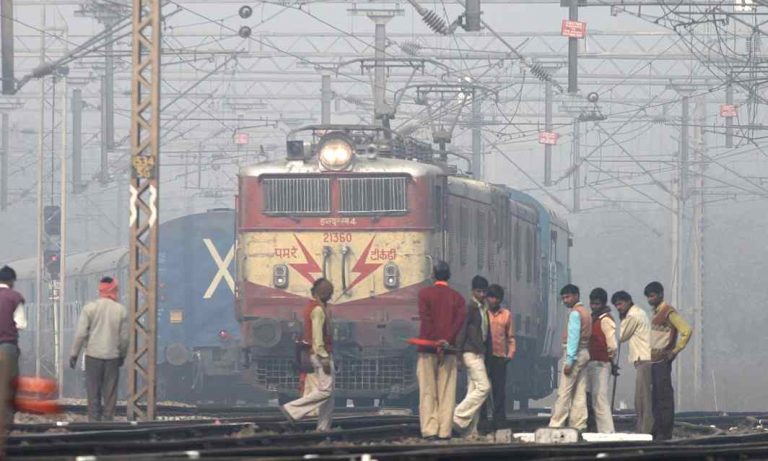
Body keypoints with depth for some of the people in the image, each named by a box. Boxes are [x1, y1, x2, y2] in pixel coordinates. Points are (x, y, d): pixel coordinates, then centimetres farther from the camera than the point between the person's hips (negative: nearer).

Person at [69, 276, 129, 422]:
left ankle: (94, 421, 3)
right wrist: (122, 355, 18)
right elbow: (124, 337, 3)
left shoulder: (90, 308, -5)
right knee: (110, 392, 5)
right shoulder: (121, 310, -2)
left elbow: (81, 333, -7)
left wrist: (74, 354, 1)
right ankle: (108, 420, 4)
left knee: (93, 391, 5)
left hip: (93, 355, -1)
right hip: (112, 356, 1)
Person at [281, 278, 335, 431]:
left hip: (320, 354, 10)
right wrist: (324, 358, -22)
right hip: (321, 354, -10)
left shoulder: (312, 308, 16)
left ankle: (324, 427, 10)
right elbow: (317, 337, -21)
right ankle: (292, 409, -14)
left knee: (328, 391, 11)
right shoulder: (318, 310, -15)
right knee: (325, 390, -13)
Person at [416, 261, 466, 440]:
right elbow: (460, 319, -6)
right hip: (449, 350, 2)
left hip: (428, 349, -2)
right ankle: (445, 430, -2)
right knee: (447, 392, 3)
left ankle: (429, 430, -7)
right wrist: (447, 341, -14)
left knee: (428, 392, 0)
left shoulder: (425, 293, 1)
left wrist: (436, 342, -13)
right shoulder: (457, 297, 7)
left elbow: (426, 319, -9)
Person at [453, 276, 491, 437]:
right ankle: (459, 417, -13)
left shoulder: (483, 309, 17)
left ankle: (470, 431, 6)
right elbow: (461, 331, -13)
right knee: (483, 387, -16)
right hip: (472, 353, -9)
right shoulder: (470, 307, -9)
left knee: (474, 391, 6)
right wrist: (459, 353, -17)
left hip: (480, 353, 9)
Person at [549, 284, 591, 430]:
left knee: (564, 393, -9)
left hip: (574, 352, -9)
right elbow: (587, 335, 14)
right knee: (580, 393, 6)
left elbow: (573, 337, -16)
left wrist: (569, 360, -18)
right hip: (584, 353, 9)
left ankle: (555, 425, -11)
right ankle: (579, 425, 3)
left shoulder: (575, 313, -10)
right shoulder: (585, 312, 17)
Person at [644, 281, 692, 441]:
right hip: (654, 360, 9)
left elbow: (686, 331, -17)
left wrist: (675, 350, -14)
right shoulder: (656, 313, 17)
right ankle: (657, 430, 12)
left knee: (664, 396, -8)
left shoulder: (669, 312, -9)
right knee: (656, 396, 9)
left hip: (663, 360, -9)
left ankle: (665, 432, -8)